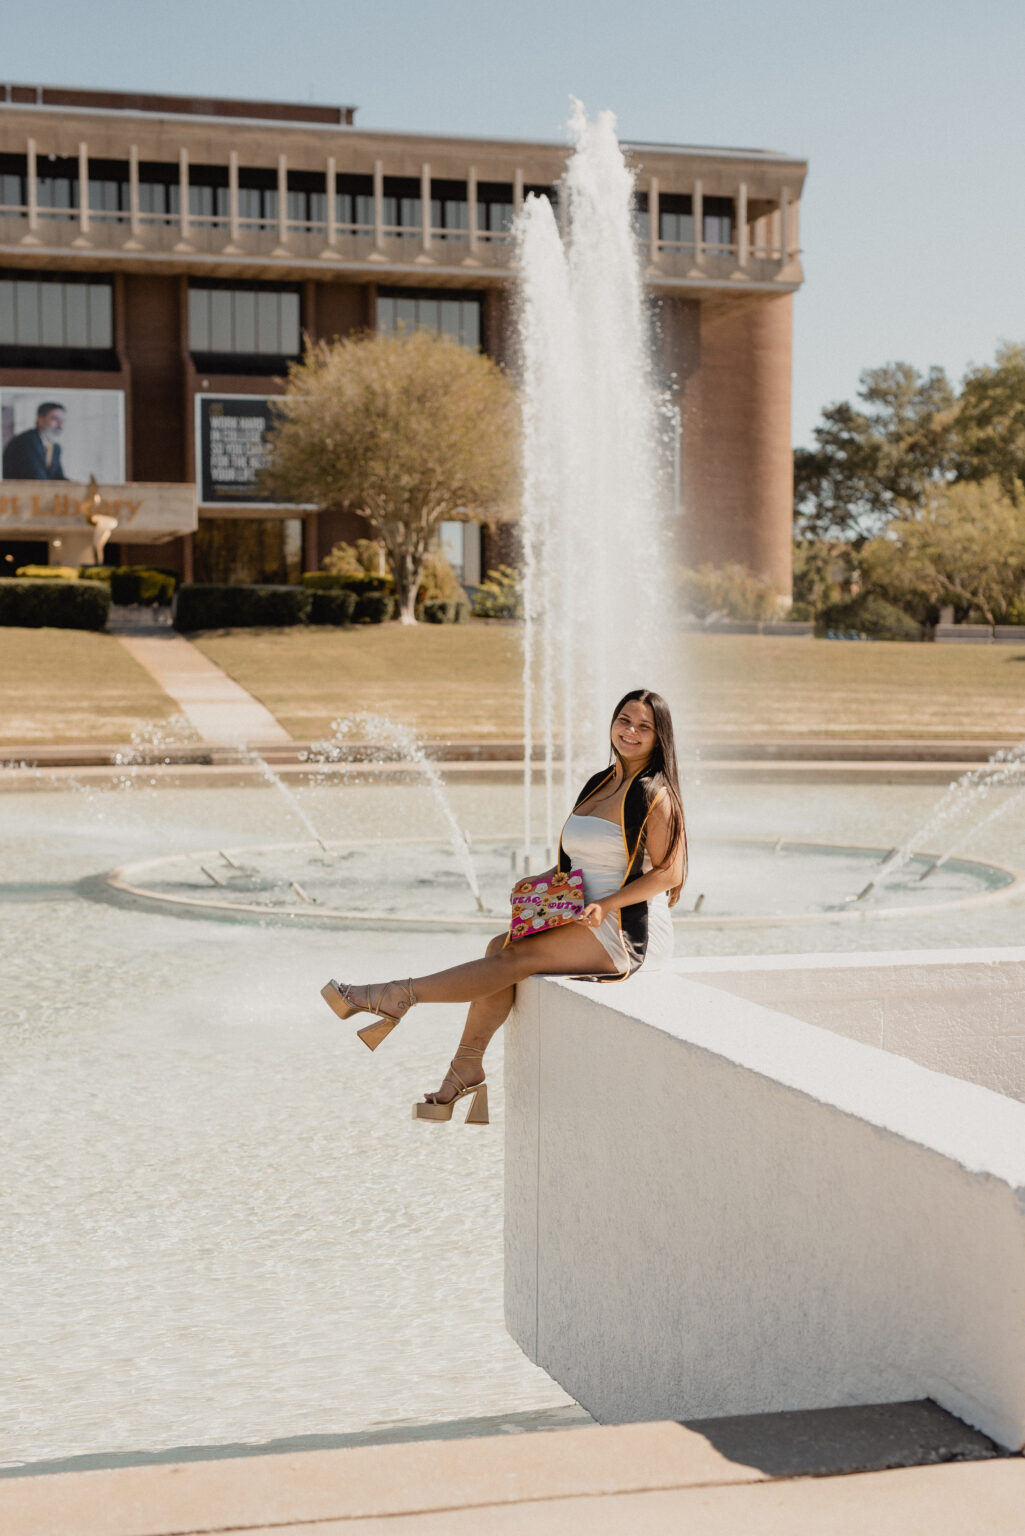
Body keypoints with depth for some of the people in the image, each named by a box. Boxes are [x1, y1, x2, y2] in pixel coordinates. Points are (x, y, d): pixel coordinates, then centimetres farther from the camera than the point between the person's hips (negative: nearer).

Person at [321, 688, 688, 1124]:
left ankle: (400, 995, -15)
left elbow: (669, 873, -13)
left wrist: (605, 905, -21)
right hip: (586, 922, 8)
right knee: (500, 946, -12)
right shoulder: (600, 784, 15)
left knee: (516, 956, -19)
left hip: (627, 931, -8)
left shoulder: (654, 796, -10)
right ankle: (466, 1071, -13)